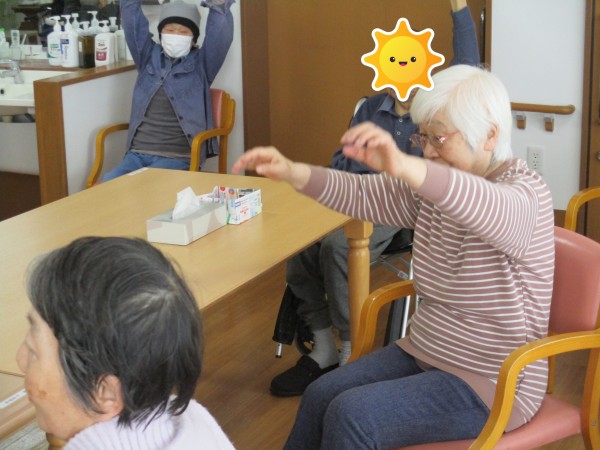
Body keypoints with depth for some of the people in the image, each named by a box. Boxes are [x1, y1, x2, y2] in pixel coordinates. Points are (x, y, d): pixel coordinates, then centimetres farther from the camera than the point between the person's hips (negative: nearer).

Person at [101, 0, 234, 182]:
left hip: (177, 157, -3)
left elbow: (220, 36, -6)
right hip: (138, 153, 3)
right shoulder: (149, 57, 17)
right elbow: (131, 20, 10)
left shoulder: (200, 64, 9)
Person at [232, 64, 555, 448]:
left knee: (352, 415, -18)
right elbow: (359, 195, -1)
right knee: (321, 396, -2)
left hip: (493, 383, -8)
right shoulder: (430, 188, 2)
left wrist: (402, 166, -61)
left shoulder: (526, 193, -21)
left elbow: (489, 210, -44)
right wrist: (291, 172, -21)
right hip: (424, 353, 8)